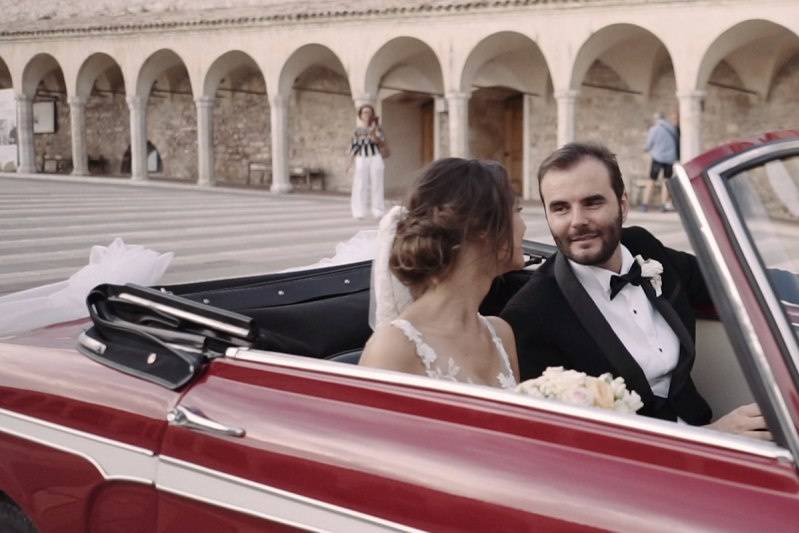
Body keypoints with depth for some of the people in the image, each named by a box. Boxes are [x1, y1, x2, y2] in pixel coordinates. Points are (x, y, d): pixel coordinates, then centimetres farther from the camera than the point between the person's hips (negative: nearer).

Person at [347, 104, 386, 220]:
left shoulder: (376, 128, 5)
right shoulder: (357, 131, 10)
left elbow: (383, 145, -3)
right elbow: (354, 147, 11)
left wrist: (373, 135, -18)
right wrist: (350, 162, 2)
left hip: (375, 158, -1)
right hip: (361, 159, 1)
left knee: (376, 184, -3)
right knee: (360, 185, -3)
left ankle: (377, 211, 1)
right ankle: (359, 212, 0)